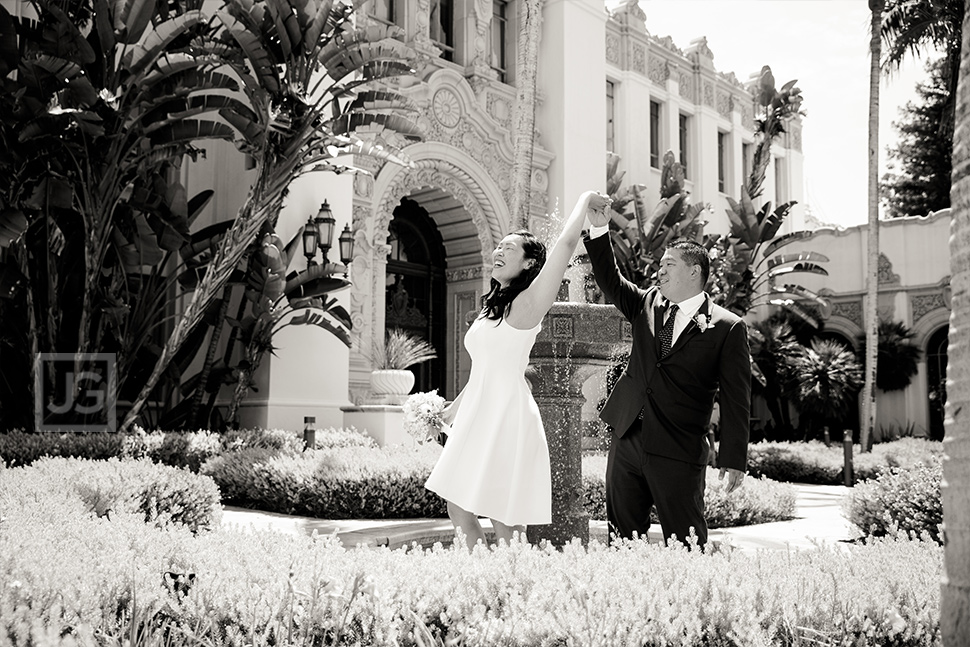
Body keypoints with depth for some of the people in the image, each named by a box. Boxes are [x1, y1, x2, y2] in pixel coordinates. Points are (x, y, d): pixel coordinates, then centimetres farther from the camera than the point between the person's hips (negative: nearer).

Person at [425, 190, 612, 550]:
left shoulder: (528, 302, -8)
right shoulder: (493, 306, 16)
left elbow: (566, 242, -17)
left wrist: (586, 199, -3)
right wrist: (457, 406, 28)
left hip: (507, 416, -8)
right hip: (477, 414, 8)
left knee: (504, 521, -3)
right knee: (458, 509, 11)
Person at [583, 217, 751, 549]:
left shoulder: (727, 328, -4)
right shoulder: (647, 304, 12)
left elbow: (735, 399, -6)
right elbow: (609, 280, 5)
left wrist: (734, 459, -11)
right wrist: (599, 229, -7)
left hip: (678, 453, -5)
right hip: (627, 442, 5)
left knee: (686, 545, 2)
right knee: (622, 538, 11)